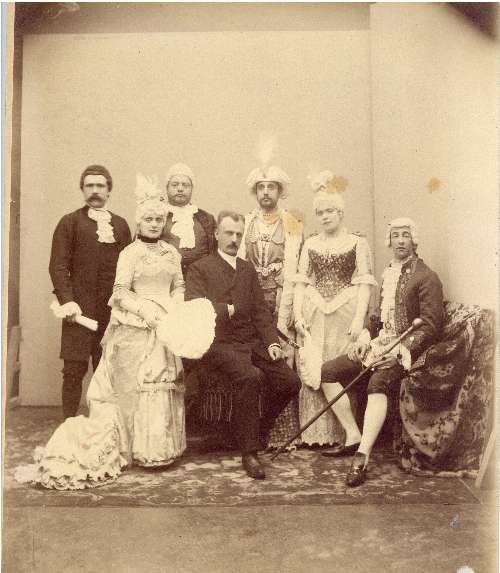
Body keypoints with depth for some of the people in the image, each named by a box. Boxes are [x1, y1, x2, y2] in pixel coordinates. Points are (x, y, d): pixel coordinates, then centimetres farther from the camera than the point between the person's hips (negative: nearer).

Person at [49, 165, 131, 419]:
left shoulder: (121, 225, 14)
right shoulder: (70, 222, 5)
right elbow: (58, 266, -2)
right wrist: (67, 300, -14)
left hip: (113, 310, 3)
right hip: (80, 308, -3)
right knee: (74, 370, -2)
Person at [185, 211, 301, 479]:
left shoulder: (248, 269, 20)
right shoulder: (199, 268, 3)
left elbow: (261, 310, 14)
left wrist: (272, 341, 1)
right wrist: (229, 309, -7)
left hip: (252, 342, 6)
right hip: (219, 344, -6)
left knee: (290, 382, -8)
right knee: (250, 376, -32)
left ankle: (256, 431, 17)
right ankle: (249, 452, -17)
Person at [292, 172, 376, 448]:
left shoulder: (357, 242, 5)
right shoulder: (310, 244, 14)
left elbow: (364, 284, -2)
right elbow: (301, 282, 10)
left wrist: (359, 319, -12)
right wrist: (298, 315, -2)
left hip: (345, 314, -3)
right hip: (313, 316, 3)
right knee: (313, 372, 0)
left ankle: (344, 434, 7)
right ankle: (316, 433, 8)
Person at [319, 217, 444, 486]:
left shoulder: (426, 277, -6)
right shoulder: (387, 273, 17)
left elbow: (431, 326, -12)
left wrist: (399, 350, -21)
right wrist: (364, 337, 4)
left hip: (406, 349, -7)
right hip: (379, 343, 8)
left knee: (378, 382, -36)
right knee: (328, 371, -5)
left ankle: (362, 456, -35)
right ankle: (353, 436, 0)